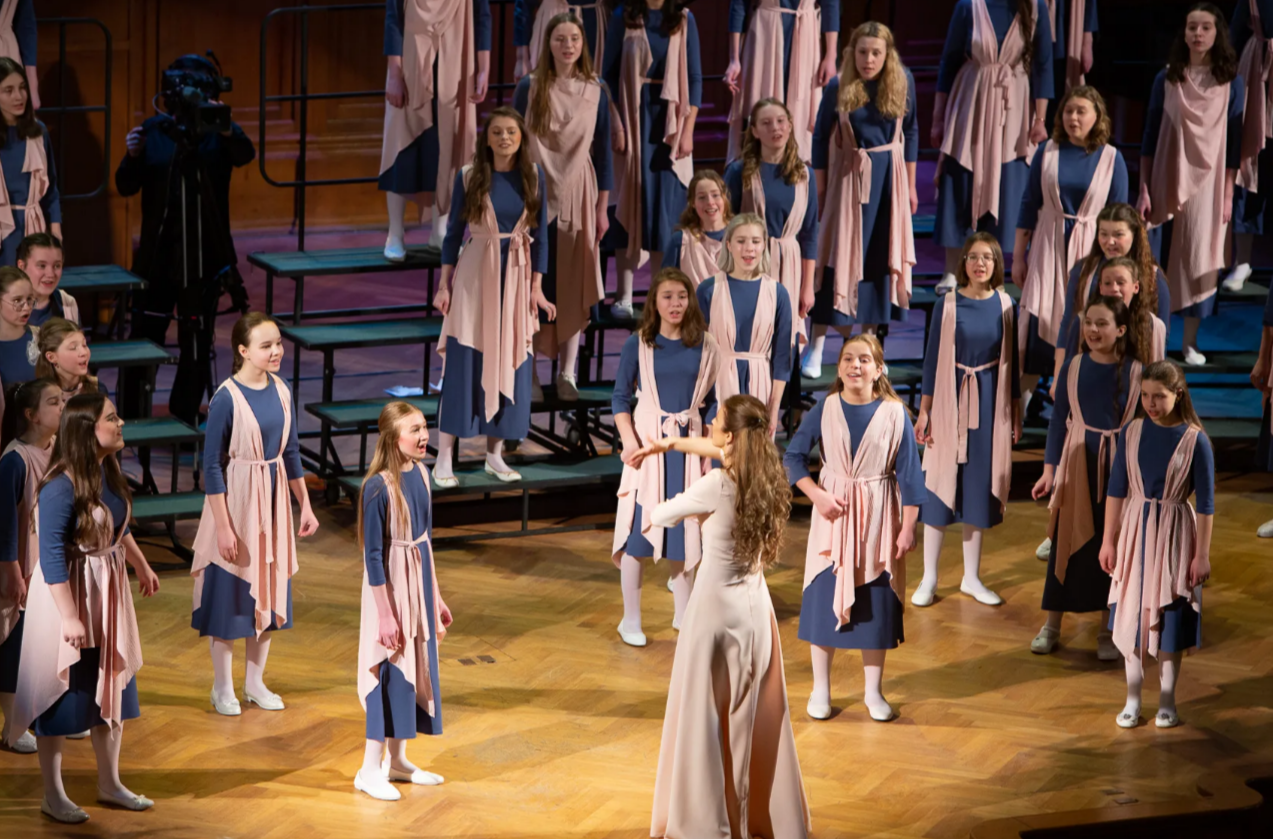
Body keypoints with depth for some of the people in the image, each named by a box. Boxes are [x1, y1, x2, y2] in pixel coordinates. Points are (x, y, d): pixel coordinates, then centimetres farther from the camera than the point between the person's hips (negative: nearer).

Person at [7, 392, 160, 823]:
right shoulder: (62, 486, -25)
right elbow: (52, 556, -26)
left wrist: (141, 564, 30)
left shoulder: (108, 471, 0)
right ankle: (53, 796, 18)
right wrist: (70, 617, -27)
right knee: (62, 693, 4)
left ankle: (110, 784, 31)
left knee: (112, 686, 16)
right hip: (68, 592, -8)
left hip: (108, 590, 8)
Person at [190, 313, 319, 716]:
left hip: (274, 502, 6)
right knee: (230, 592, 4)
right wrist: (223, 526, -17)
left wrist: (305, 505, 11)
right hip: (236, 501, -6)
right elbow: (212, 464, -15)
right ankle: (223, 687, 19)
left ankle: (255, 681, 29)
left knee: (269, 587, 14)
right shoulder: (226, 398, -18)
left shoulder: (280, 391, 0)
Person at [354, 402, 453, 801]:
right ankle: (370, 770, 10)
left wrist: (436, 597, 17)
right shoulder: (378, 487, -21)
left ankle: (398, 760, 27)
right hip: (390, 588, -8)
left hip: (420, 585, 8)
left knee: (417, 668, 14)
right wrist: (386, 614, -18)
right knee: (390, 671, -1)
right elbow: (373, 555, -18)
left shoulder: (420, 473, 2)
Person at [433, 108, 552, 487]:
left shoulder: (533, 175, 2)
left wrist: (537, 287, 1)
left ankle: (495, 454, 16)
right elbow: (454, 231, 2)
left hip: (517, 275, 3)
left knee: (511, 363, 5)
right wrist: (444, 285, -2)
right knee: (463, 363, -6)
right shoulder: (469, 177, -3)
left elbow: (540, 233, 4)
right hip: (475, 273, -3)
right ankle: (444, 459, -4)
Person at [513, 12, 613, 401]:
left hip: (577, 194, 1)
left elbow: (602, 151, 5)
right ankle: (529, 372, 7)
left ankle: (568, 370, 9)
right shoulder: (529, 88, -2)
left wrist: (602, 207, 4)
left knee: (574, 282, 3)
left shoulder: (595, 92, 2)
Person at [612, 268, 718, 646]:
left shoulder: (704, 346, 1)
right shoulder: (638, 345, -4)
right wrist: (629, 440, -15)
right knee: (639, 529, 0)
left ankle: (682, 613, 24)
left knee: (684, 529, 10)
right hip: (648, 443, -2)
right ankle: (631, 619, 10)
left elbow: (711, 400, 6)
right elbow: (620, 397, -2)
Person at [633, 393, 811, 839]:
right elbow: (719, 450, 19)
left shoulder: (718, 485, -21)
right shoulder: (765, 473, -2)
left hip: (716, 611, -7)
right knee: (758, 717, 16)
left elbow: (659, 516, -7)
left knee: (705, 719, 4)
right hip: (756, 609, 7)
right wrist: (670, 443, 25)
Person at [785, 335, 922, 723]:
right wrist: (816, 494, -12)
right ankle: (820, 689, 18)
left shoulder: (894, 414, -6)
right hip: (833, 516, 0)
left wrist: (907, 528, -6)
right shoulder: (824, 410, -5)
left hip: (877, 520, 0)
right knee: (824, 598, 4)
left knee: (876, 603, 7)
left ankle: (873, 691, 21)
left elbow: (909, 474, -4)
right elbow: (793, 456, 1)